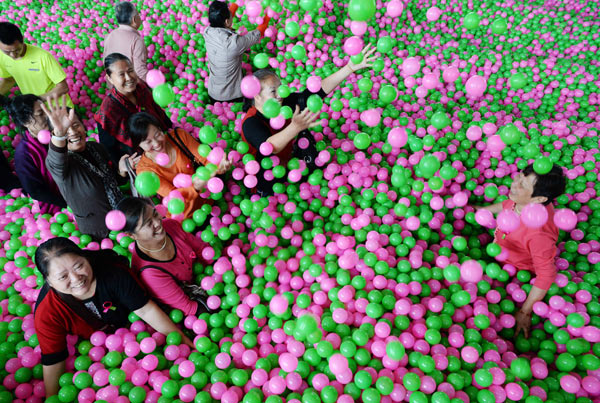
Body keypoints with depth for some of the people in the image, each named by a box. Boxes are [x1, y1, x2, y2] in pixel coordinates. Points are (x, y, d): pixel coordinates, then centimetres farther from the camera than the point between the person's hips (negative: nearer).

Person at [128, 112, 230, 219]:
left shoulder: (179, 136, -8)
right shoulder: (144, 169, -14)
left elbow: (205, 157, -10)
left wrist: (218, 166, -35)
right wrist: (195, 188, -42)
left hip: (208, 197, 2)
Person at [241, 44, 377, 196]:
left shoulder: (284, 103, -12)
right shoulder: (250, 123, -28)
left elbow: (316, 92, -16)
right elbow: (268, 147, -46)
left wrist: (350, 67, -22)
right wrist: (295, 127, -61)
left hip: (287, 162, 7)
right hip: (266, 178, -6)